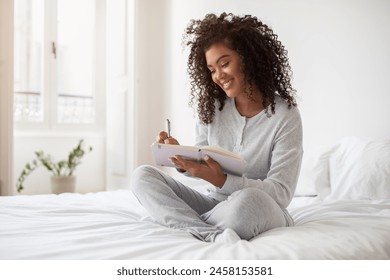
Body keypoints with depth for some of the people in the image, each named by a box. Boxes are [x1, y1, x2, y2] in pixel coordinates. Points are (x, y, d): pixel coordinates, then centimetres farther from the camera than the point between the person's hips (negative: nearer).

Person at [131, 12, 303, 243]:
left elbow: (281, 193, -17)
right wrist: (183, 159, -17)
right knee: (143, 175, -10)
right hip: (215, 204, 6)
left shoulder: (285, 115, -13)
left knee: (249, 199, -40)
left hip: (262, 214, -5)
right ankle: (214, 236, -29)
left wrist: (221, 180, -29)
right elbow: (202, 163, 6)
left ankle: (186, 224, -13)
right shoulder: (211, 108, 3)